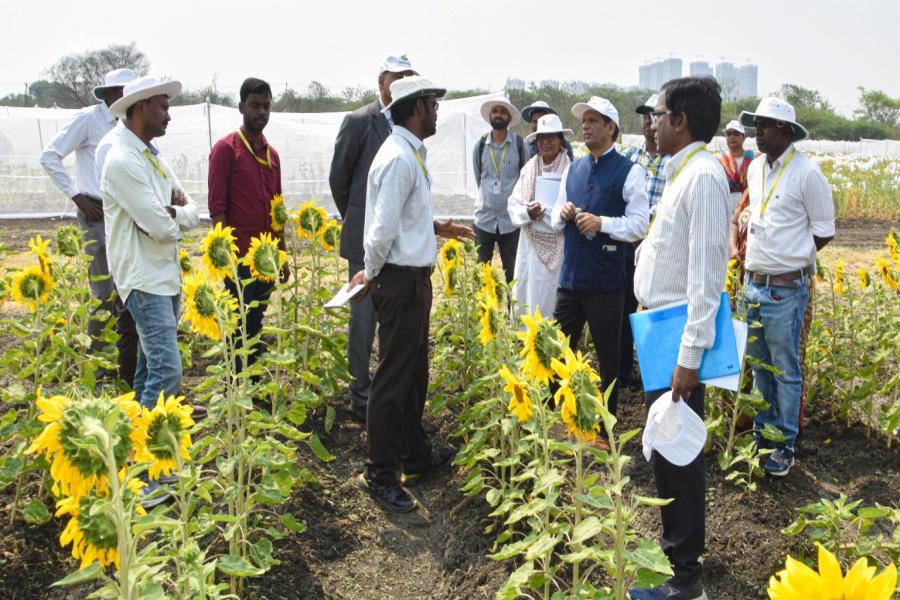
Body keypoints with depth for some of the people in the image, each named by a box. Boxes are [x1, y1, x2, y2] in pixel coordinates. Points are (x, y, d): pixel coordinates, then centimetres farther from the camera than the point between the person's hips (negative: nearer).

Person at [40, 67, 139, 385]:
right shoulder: (87, 119, -6)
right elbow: (49, 156, -9)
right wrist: (77, 196, -11)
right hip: (99, 215, -6)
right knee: (106, 294, -7)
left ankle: (127, 369, 22)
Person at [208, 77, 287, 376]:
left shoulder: (272, 154, 15)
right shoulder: (226, 149, -5)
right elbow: (217, 206, -10)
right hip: (240, 258, -6)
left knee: (256, 326, 12)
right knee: (240, 327, -1)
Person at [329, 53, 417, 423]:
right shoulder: (359, 121, -5)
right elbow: (338, 178, 0)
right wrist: (356, 222, 6)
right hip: (367, 239, -4)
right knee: (364, 319, 3)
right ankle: (360, 396, 15)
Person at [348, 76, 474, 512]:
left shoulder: (411, 154, 12)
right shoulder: (399, 158, -19)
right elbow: (383, 227, -21)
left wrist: (436, 227, 11)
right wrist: (371, 275, -8)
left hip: (414, 279, 10)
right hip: (400, 281, -10)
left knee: (414, 373, 20)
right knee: (393, 378, -1)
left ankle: (416, 456, 35)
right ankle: (379, 474, 13)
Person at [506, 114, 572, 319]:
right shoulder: (529, 168, 8)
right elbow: (513, 203, 5)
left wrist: (542, 212, -19)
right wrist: (527, 213, -15)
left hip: (557, 247, -5)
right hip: (530, 244, 5)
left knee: (549, 302, 1)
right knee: (523, 300, 10)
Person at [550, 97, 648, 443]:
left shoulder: (629, 171, -6)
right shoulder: (572, 170, 12)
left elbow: (639, 225, -11)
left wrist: (601, 223, -23)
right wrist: (562, 213, -5)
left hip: (605, 283, -5)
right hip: (570, 278, 5)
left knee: (608, 358, 10)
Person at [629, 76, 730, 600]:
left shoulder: (703, 176, -17)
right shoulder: (681, 172, 12)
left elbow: (707, 272, -22)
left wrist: (691, 355, -22)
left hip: (681, 335, -10)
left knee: (678, 453, 0)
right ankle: (675, 544, 37)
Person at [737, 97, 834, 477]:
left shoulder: (807, 173, -13)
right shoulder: (755, 168, 8)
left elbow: (824, 232, -6)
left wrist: (791, 261, -2)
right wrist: (752, 253, 11)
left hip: (786, 289, -7)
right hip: (752, 282, 7)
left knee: (786, 371, 4)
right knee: (759, 365, 17)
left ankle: (785, 444, 17)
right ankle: (761, 432, 31)